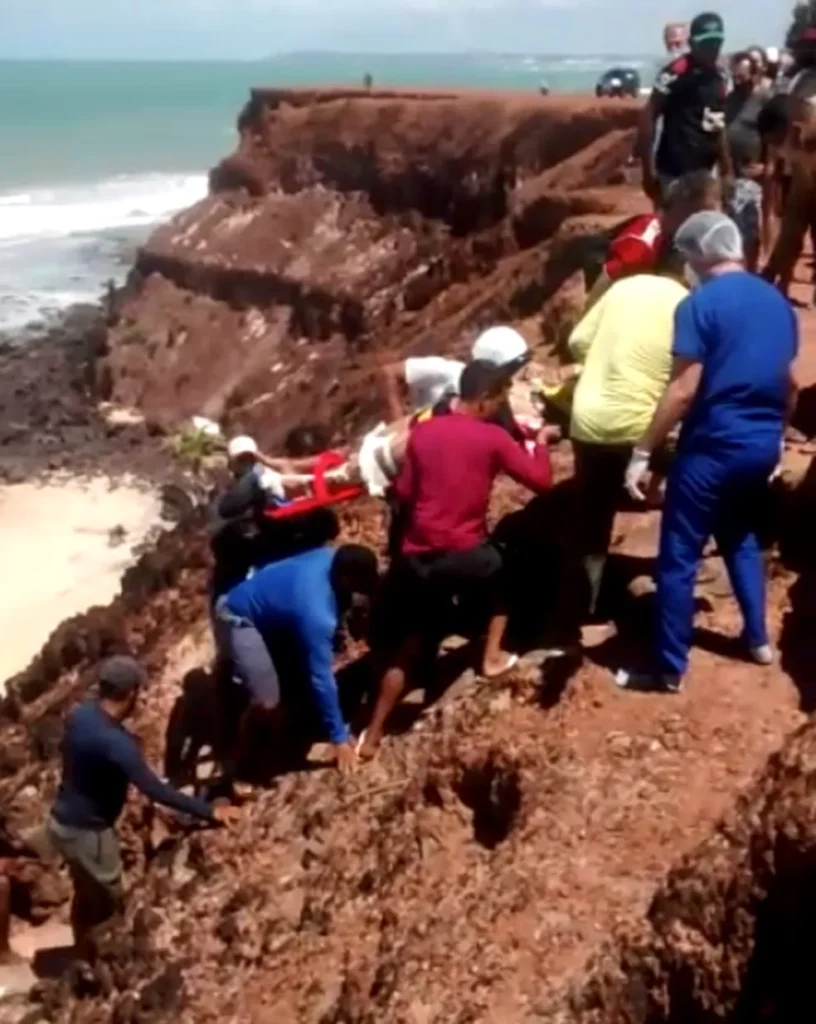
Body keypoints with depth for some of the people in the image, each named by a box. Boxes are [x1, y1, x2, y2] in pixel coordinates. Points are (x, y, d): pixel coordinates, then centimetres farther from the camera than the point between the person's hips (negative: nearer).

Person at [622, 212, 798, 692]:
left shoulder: (700, 304, -14)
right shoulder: (778, 302, 8)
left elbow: (683, 391, -19)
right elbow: (790, 385, 16)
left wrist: (643, 453, -14)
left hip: (713, 446, -7)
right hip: (762, 445, 7)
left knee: (679, 556, 2)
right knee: (741, 536, 28)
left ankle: (670, 668, 8)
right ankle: (759, 639, 33)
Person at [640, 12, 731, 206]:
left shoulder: (718, 78, 11)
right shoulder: (677, 72, -11)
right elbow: (649, 117, -13)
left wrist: (727, 172, 15)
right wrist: (648, 171, -16)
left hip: (703, 172, 8)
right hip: (673, 172, -8)